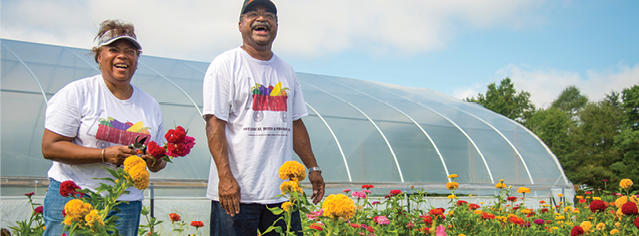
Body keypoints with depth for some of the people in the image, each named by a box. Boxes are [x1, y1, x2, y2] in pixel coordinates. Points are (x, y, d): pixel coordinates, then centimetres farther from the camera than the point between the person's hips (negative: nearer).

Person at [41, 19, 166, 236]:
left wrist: (157, 162, -5)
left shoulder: (150, 105, 12)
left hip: (126, 206, 4)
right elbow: (50, 147, -8)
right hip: (72, 197, -3)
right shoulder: (77, 92, -2)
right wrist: (105, 155, -17)